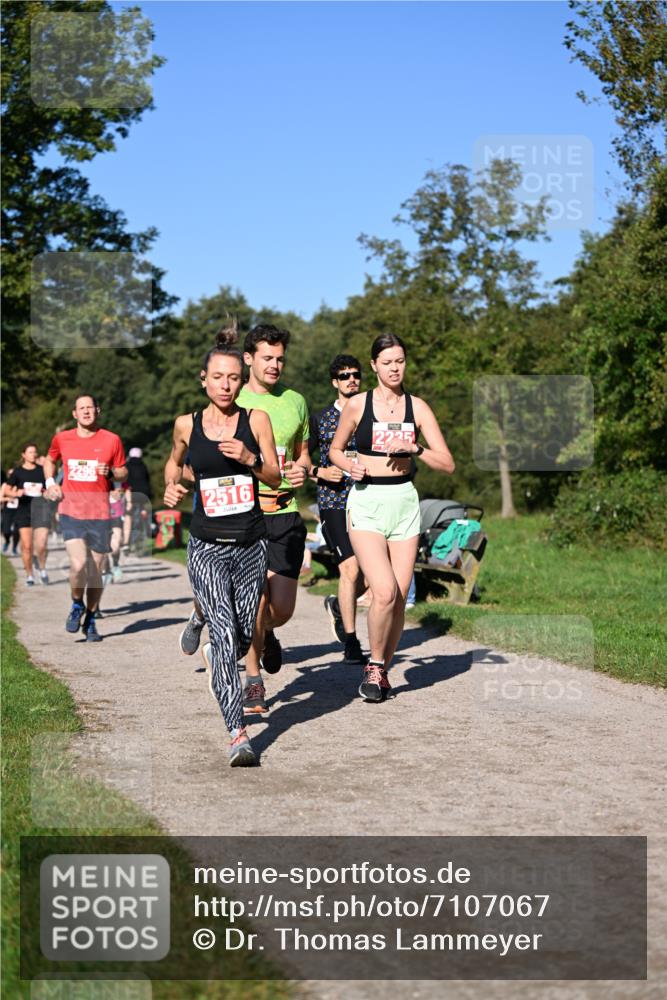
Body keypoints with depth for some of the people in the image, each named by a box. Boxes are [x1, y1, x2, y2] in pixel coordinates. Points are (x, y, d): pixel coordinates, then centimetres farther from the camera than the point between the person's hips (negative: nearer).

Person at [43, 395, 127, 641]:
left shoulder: (112, 440, 1)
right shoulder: (62, 439, 6)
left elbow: (123, 471, 10)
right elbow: (50, 460, 25)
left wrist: (110, 472, -11)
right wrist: (50, 482, 8)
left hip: (100, 514, 0)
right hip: (71, 512, 0)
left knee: (95, 570, 5)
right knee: (78, 564, -17)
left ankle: (90, 621, 23)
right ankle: (77, 605, 12)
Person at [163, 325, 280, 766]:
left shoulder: (256, 420, 2)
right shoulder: (187, 425, 4)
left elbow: (275, 478, 0)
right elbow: (174, 460, 24)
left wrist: (249, 458, -18)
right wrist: (171, 486, 4)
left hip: (251, 544, 2)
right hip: (207, 545, -2)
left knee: (243, 637, 11)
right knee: (224, 630, -18)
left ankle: (212, 653, 50)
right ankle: (238, 734, -22)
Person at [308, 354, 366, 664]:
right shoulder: (321, 419, 5)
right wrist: (320, 472, -9)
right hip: (334, 502, -3)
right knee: (350, 568, -14)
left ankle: (339, 604, 33)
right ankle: (351, 642, -4)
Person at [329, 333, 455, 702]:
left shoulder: (417, 407, 3)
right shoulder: (357, 404, 0)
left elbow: (447, 464, 1)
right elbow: (335, 449, 14)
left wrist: (415, 449, -15)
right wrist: (349, 465, -7)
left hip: (404, 502, 3)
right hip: (366, 503, -2)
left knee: (399, 598, 2)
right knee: (384, 592, -18)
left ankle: (381, 671, 21)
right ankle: (374, 665, 4)